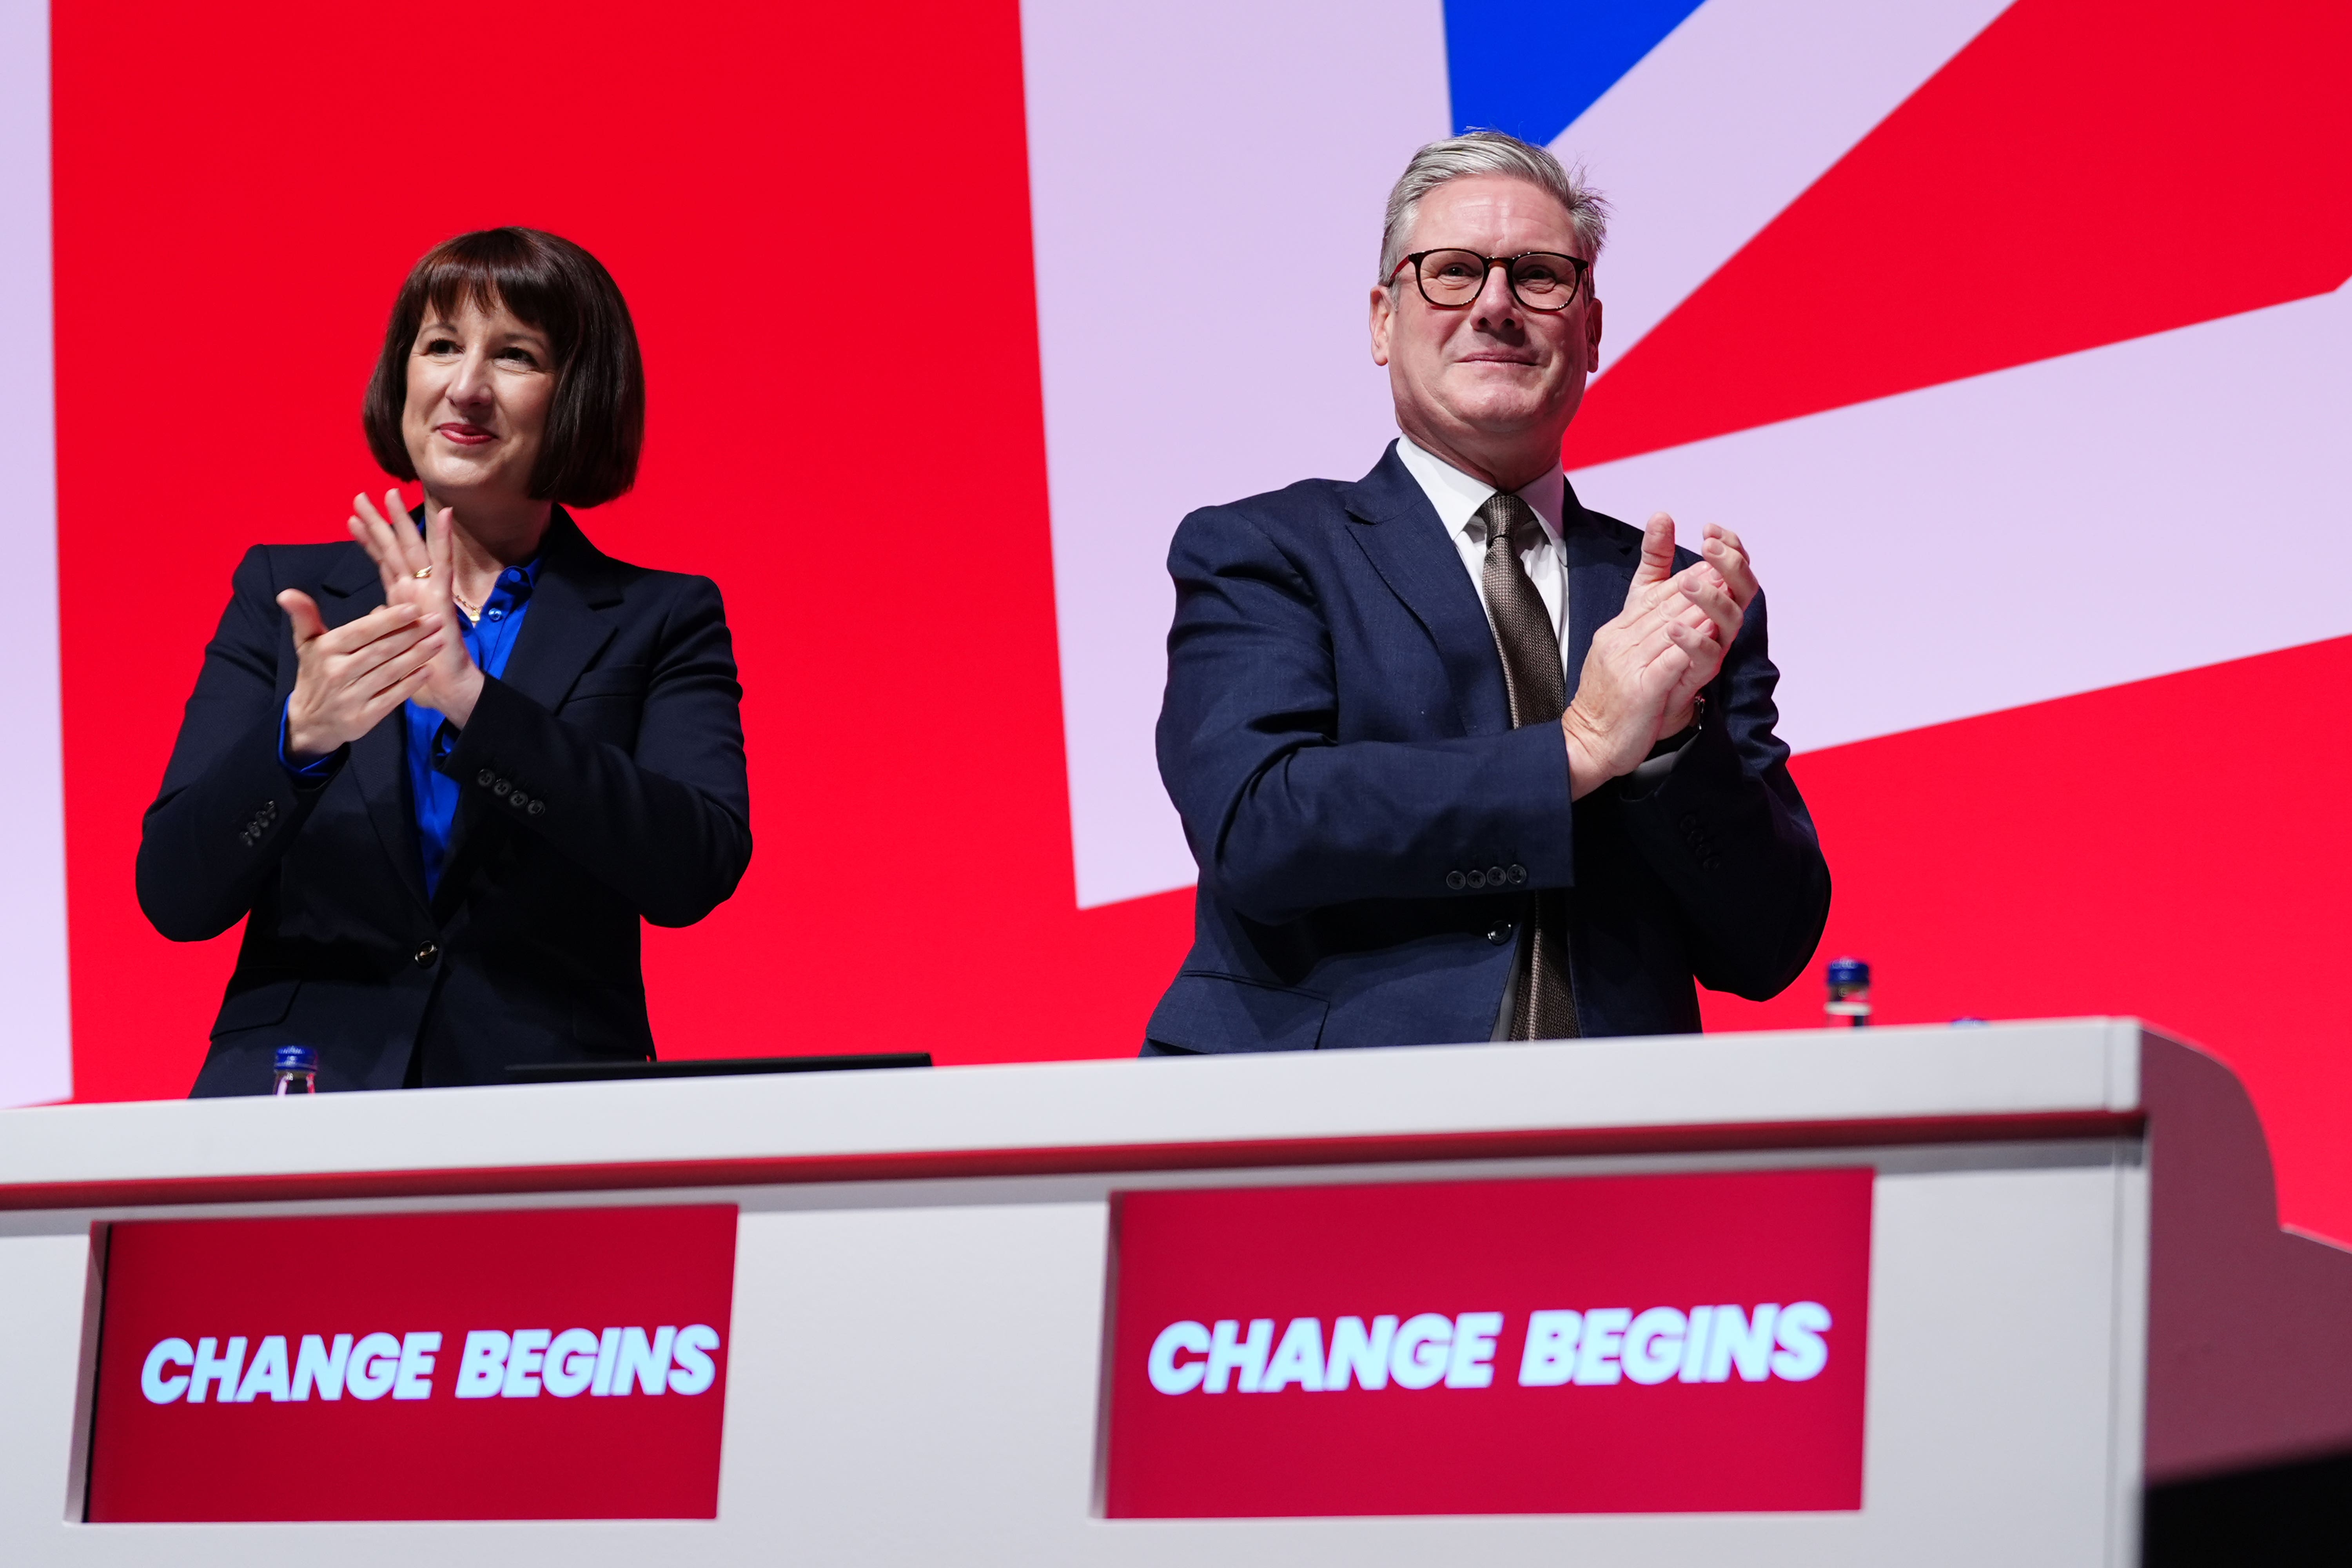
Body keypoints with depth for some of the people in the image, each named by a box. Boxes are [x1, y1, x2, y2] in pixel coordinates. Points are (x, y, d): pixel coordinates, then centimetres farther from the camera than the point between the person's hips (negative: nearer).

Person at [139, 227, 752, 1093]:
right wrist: (301, 734, -15)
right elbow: (175, 897, 5)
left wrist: (474, 702, -18)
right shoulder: (284, 591, 15)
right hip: (296, 1118, 0)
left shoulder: (661, 623, 11)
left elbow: (696, 872, -8)